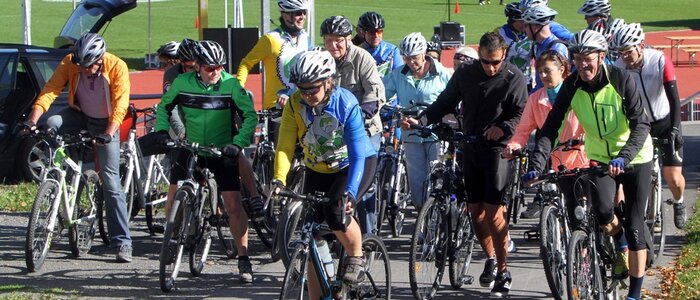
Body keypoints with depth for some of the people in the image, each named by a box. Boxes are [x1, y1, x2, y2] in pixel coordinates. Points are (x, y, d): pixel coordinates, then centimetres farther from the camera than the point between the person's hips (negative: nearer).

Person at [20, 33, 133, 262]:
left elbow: (120, 105, -28)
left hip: (105, 123, -3)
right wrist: (32, 120, -38)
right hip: (79, 115, 3)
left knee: (111, 182, -9)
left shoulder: (117, 67, -23)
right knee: (52, 125, -32)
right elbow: (50, 90, -24)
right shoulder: (69, 63, -17)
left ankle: (122, 242, -6)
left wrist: (108, 134, -42)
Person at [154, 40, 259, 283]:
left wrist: (238, 144, -24)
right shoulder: (182, 83, -9)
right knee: (173, 203, -4)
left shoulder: (230, 84, -14)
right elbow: (164, 106, 7)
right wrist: (162, 130, -9)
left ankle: (243, 260, 0)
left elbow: (250, 115, -12)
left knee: (233, 204, -9)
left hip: (222, 151, -2)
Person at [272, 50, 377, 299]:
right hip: (318, 170, 4)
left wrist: (350, 192, -45)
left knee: (336, 212, -29)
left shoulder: (347, 104, -29)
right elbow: (285, 146, -22)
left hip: (355, 165, -4)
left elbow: (357, 154, -32)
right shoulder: (295, 104, -19)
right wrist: (279, 180, -39)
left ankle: (356, 258, -2)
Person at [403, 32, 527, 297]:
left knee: (493, 210, -11)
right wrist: (420, 120, -6)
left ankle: (503, 271, -2)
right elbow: (445, 103, 9)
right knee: (476, 210, 6)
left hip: (498, 148, -4)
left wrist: (504, 128, -27)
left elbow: (521, 114, -8)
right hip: (471, 147, 4)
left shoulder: (514, 78, -6)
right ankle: (491, 258, 28)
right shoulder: (465, 74, 5)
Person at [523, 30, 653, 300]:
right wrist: (536, 165, -28)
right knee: (602, 210, -21)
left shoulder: (620, 79, -22)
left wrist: (623, 157, -42)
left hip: (635, 158, -2)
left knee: (634, 223, -7)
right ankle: (621, 246, 14)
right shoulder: (572, 86, -13)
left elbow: (641, 124, -26)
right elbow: (550, 128, -15)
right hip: (600, 157, 2)